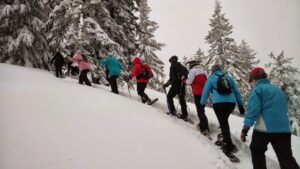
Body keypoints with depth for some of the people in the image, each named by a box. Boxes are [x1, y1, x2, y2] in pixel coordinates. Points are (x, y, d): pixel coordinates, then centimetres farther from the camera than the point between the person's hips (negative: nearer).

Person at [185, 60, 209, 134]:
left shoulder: (193, 70, -7)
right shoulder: (203, 70, 15)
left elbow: (190, 82, -10)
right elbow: (206, 81, 15)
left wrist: (185, 80, 8)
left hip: (197, 92, -7)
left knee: (200, 110, -5)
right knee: (201, 108, 21)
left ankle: (204, 128, -10)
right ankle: (203, 123, 32)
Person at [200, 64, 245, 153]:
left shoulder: (211, 78, 13)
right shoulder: (229, 77, 21)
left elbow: (205, 92, 10)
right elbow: (236, 91, 20)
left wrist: (202, 104, 19)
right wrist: (240, 105, 23)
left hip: (218, 103, -3)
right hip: (231, 102, 3)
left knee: (223, 123, -1)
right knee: (224, 120, 23)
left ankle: (229, 145, -8)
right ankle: (226, 140, 25)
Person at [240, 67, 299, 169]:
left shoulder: (257, 89, -2)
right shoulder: (278, 90, 21)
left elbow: (253, 110, -13)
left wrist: (245, 128, -12)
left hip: (265, 127, -6)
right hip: (284, 128, 6)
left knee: (257, 151, 19)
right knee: (286, 158, 3)